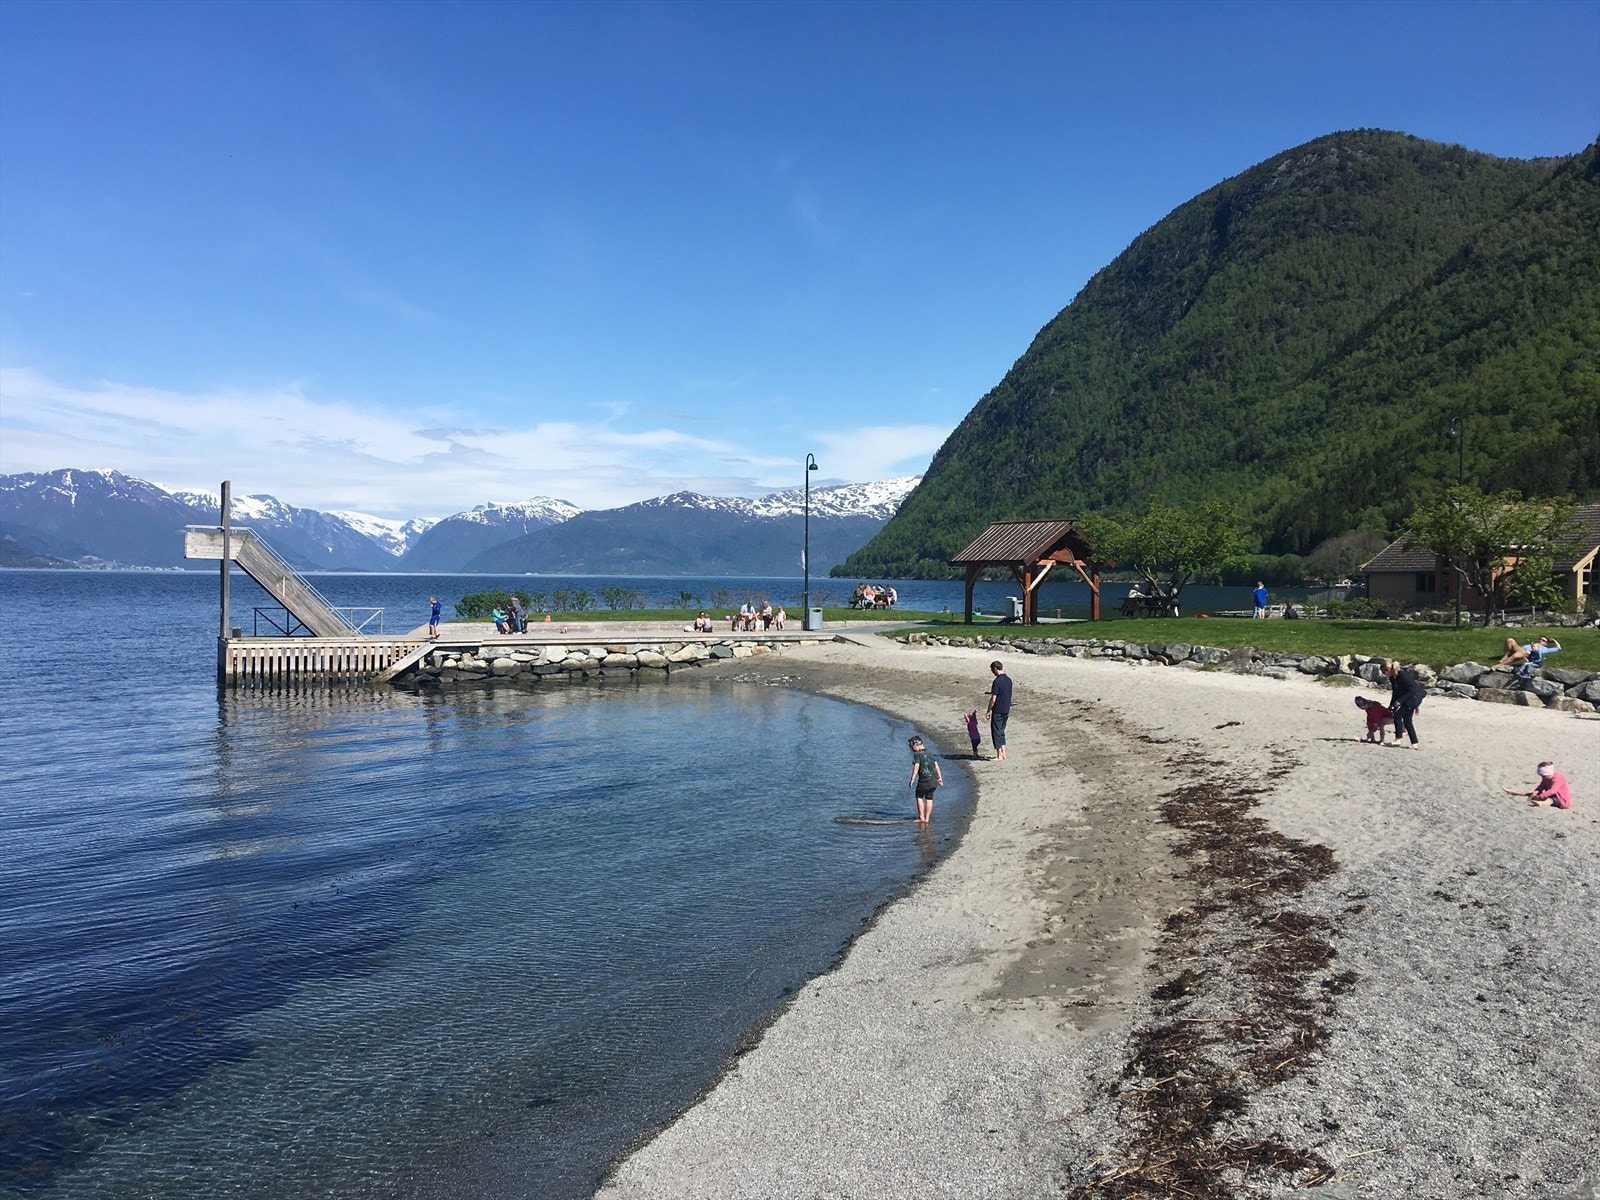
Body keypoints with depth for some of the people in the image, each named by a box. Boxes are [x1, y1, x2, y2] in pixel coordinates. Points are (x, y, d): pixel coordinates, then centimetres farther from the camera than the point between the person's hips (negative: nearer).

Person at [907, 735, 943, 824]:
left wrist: (912, 779, -19)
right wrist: (940, 777, 19)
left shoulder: (917, 754, -9)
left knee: (919, 797, 9)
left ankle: (921, 818, 7)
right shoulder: (930, 752, 14)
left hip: (925, 780, -7)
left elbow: (916, 767, -19)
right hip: (934, 780, 7)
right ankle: (927, 818, 17)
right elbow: (936, 764, 15)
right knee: (929, 798, 14)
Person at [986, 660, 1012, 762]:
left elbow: (993, 699, -18)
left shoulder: (997, 681, -19)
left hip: (998, 711, -8)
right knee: (1001, 731, 18)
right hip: (1006, 710, 8)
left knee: (996, 732, 1)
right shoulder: (1008, 679, 6)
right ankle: (1003, 754, 19)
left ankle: (999, 756, 3)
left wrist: (989, 711, -8)